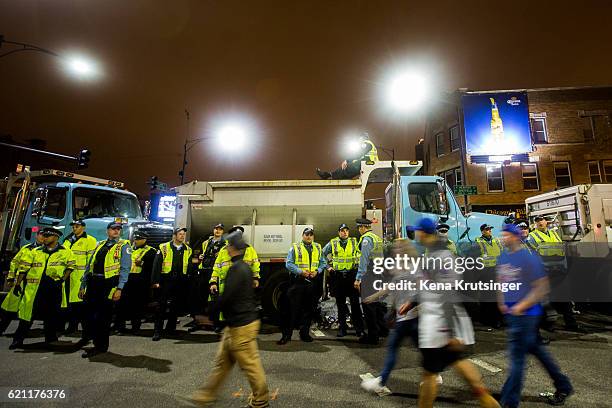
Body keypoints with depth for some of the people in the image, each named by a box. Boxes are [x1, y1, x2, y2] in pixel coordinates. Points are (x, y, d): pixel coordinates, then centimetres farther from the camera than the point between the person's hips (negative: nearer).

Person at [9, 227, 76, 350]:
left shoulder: (65, 252, 3)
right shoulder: (35, 252, 9)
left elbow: (71, 266, 7)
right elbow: (23, 267, 11)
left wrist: (62, 279, -4)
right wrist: (18, 284, 7)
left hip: (54, 286, -1)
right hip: (34, 287, 1)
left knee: (52, 313, 8)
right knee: (28, 311, 0)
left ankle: (50, 338, 22)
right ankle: (18, 339, 12)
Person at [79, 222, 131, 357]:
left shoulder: (124, 246, -2)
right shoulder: (100, 245, 15)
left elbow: (125, 269, -9)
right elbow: (89, 266, 18)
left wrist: (119, 288, -17)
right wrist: (83, 285, 14)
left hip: (109, 284, -5)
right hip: (93, 283, 5)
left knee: (103, 315, 3)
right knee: (88, 312, 15)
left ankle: (100, 346, 17)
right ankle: (87, 337, 39)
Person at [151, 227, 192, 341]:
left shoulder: (188, 250, 9)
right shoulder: (164, 247, 0)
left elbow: (189, 266, 9)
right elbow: (157, 265, -3)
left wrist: (188, 282, 3)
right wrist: (155, 281, -9)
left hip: (180, 283, 3)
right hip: (166, 281, -3)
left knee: (176, 306, 11)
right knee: (161, 306, 0)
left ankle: (171, 328, 27)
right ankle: (157, 331, 10)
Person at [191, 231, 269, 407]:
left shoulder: (236, 268, -22)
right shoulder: (244, 267, 8)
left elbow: (226, 297, -23)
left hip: (241, 326, -10)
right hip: (236, 323, 10)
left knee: (250, 364, 7)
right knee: (223, 361, 21)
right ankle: (208, 393, 36)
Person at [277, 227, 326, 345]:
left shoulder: (318, 248, 13)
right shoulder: (295, 248, 2)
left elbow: (323, 263, 13)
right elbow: (289, 264, -3)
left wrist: (317, 271, -6)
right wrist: (300, 271, -15)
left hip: (312, 282, 4)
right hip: (298, 281, -3)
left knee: (309, 309, 10)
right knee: (293, 309, -3)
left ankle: (304, 333, 24)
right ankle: (287, 334, 6)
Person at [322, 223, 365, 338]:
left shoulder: (354, 242, 6)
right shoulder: (332, 243, 6)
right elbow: (322, 254, 15)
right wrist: (327, 267, 8)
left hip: (351, 275, -1)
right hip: (337, 276, 1)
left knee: (355, 302, -2)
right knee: (340, 303, 7)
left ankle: (359, 329, 6)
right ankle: (342, 329, 17)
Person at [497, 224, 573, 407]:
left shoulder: (529, 258, -15)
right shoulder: (502, 257, 7)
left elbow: (542, 288, -14)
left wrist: (521, 306, -17)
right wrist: (502, 302, 8)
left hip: (526, 313, -7)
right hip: (510, 312, 7)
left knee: (517, 356, -2)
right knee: (536, 348, 21)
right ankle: (563, 386, 42)